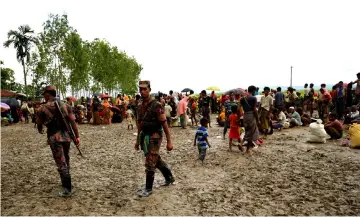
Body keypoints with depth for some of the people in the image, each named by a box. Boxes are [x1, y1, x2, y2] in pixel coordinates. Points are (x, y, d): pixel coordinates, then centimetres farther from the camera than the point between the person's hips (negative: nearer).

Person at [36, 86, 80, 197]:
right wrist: (77, 136, 3)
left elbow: (39, 123, 7)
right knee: (66, 161, 20)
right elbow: (73, 122, -1)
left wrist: (40, 130, 31)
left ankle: (67, 189, 0)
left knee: (61, 163, -2)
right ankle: (66, 182, 37)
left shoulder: (43, 108, -5)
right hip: (66, 136, 4)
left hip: (54, 138, -4)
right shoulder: (65, 106, 4)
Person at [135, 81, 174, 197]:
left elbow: (164, 124, -18)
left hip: (154, 137, -8)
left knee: (150, 163, -2)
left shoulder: (156, 106, -19)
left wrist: (169, 141, -17)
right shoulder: (140, 105, 5)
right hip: (145, 136, 8)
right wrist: (138, 140, 16)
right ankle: (169, 178, 39)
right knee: (156, 159, 20)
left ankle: (148, 189, 14)